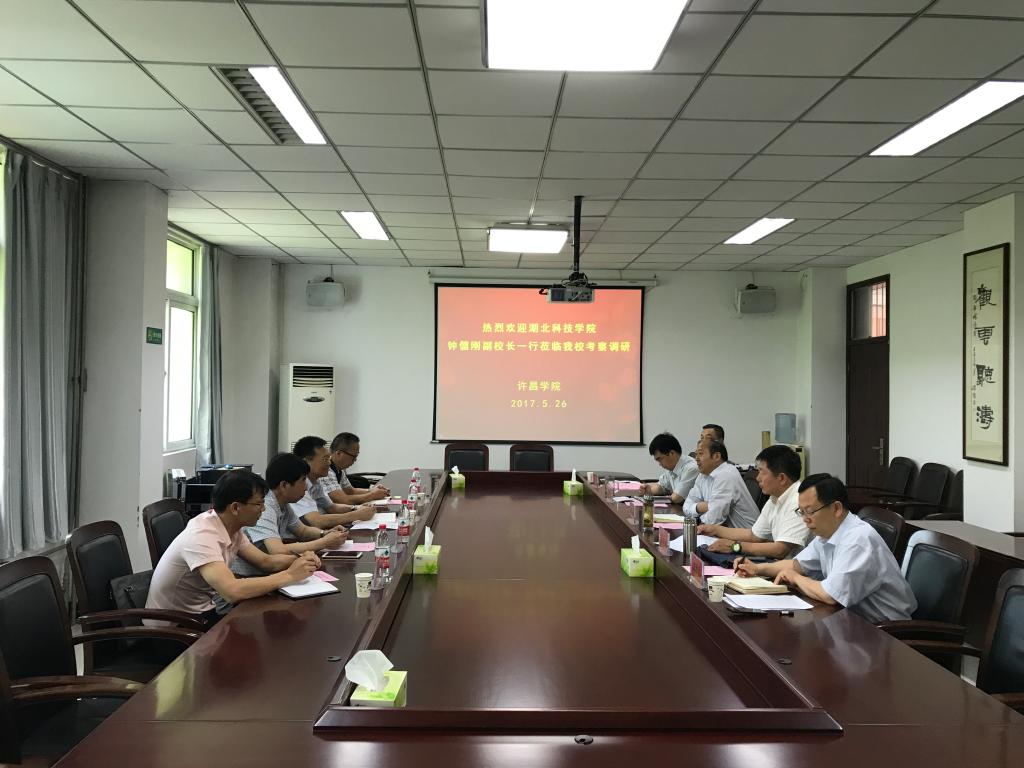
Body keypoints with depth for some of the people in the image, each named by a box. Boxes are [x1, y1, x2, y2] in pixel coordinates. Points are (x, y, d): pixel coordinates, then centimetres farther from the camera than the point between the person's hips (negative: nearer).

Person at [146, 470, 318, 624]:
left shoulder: (232, 528, -2)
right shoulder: (201, 537, -29)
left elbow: (264, 561, 6)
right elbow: (232, 591, -39)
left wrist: (300, 560, -14)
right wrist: (290, 575, -31)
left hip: (202, 610, 8)